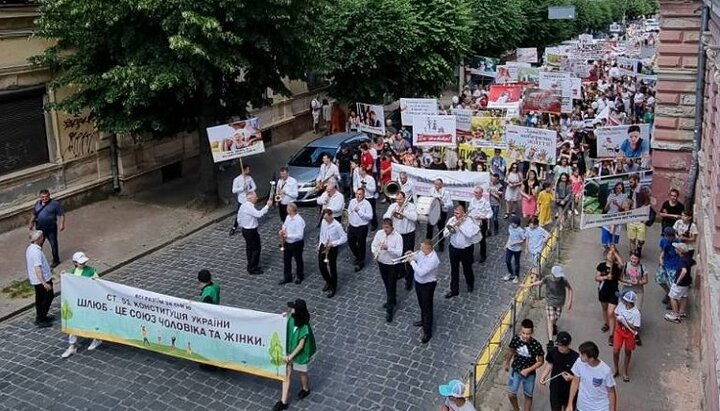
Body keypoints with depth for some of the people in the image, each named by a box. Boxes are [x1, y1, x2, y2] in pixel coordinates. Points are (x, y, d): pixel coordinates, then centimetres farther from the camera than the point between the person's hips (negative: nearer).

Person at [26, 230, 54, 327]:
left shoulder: (29, 248, 6)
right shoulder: (36, 252, -26)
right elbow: (37, 269, -30)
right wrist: (44, 283, -31)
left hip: (35, 280, 10)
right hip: (42, 279, -10)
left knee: (40, 298, 20)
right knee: (49, 297, 2)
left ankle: (40, 317, 33)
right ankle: (41, 320, 6)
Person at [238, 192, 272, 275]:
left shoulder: (243, 206, 6)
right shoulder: (249, 207, -25)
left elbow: (239, 219, 14)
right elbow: (259, 214, -38)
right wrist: (267, 205, -34)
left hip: (245, 230, 10)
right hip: (251, 231, -10)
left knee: (249, 248, 20)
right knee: (256, 249, 1)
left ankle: (251, 266, 33)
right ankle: (253, 269, 6)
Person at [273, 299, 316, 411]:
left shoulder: (305, 329, -34)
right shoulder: (291, 318, -16)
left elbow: (301, 345, -23)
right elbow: (286, 329, 4)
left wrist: (290, 356, -15)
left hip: (301, 354, -6)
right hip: (290, 351, 6)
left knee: (303, 373, 22)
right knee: (287, 374, 13)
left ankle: (305, 390, 54)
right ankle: (283, 402, 25)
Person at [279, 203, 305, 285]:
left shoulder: (299, 220, -27)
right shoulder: (288, 217, -1)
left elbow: (300, 235, -30)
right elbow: (285, 225, 17)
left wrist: (288, 236, -31)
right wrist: (282, 231, -6)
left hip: (297, 244, -7)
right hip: (287, 242, 8)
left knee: (298, 260, 14)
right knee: (286, 260, 16)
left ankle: (299, 277, 35)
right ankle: (287, 277, 32)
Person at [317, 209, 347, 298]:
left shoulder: (337, 226, -22)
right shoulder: (323, 222, -2)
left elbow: (344, 238, -18)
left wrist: (333, 243, -24)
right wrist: (319, 245, 10)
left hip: (332, 249, -6)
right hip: (323, 246, 6)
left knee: (332, 268, 5)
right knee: (321, 266, 14)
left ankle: (333, 288, 22)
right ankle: (328, 282, 39)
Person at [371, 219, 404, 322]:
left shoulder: (397, 237, -20)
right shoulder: (379, 233, -6)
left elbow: (399, 252, -25)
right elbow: (373, 245, -2)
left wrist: (388, 248, -38)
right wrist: (374, 253, -23)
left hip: (393, 265, -5)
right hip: (381, 263, 5)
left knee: (391, 287, 0)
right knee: (387, 285, 23)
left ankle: (389, 310, 7)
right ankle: (391, 300, 45)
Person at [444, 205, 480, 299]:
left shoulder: (469, 221, -16)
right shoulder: (451, 220, -5)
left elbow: (469, 234, -32)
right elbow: (445, 234, -8)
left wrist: (460, 225, -26)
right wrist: (453, 226, -22)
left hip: (466, 249, -3)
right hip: (454, 248, 3)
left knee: (467, 269, 15)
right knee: (454, 270, 9)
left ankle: (470, 284, 43)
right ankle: (454, 290, 21)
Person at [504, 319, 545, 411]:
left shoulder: (536, 345, -27)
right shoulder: (515, 339, -20)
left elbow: (541, 361, -13)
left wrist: (528, 370, -21)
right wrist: (507, 363, 15)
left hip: (529, 374, -2)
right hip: (515, 371, 2)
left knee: (528, 396, 16)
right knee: (511, 394, 6)